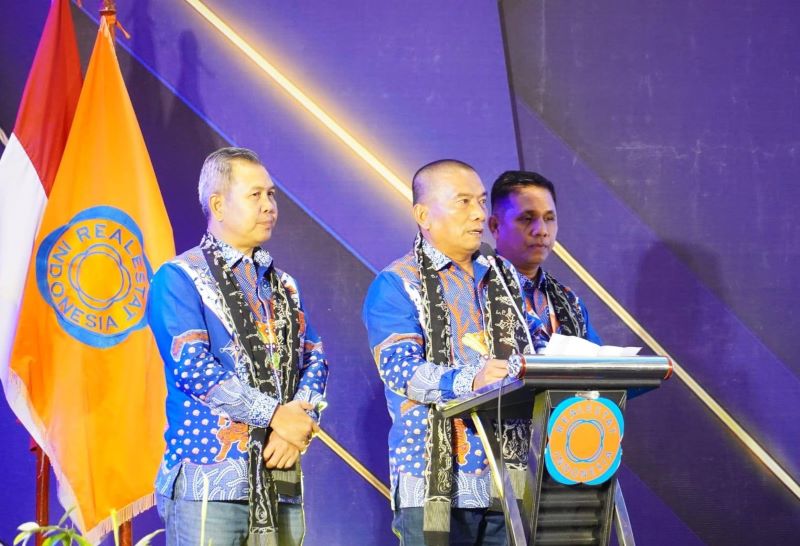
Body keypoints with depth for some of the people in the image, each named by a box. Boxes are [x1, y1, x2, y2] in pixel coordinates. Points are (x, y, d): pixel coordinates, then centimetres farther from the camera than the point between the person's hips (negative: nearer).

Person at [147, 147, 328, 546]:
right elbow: (191, 365, -12)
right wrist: (275, 414, -14)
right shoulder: (179, 278, 0)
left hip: (281, 481, 6)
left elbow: (314, 360, 13)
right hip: (210, 479, -5)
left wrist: (302, 420, -8)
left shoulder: (282, 285, 21)